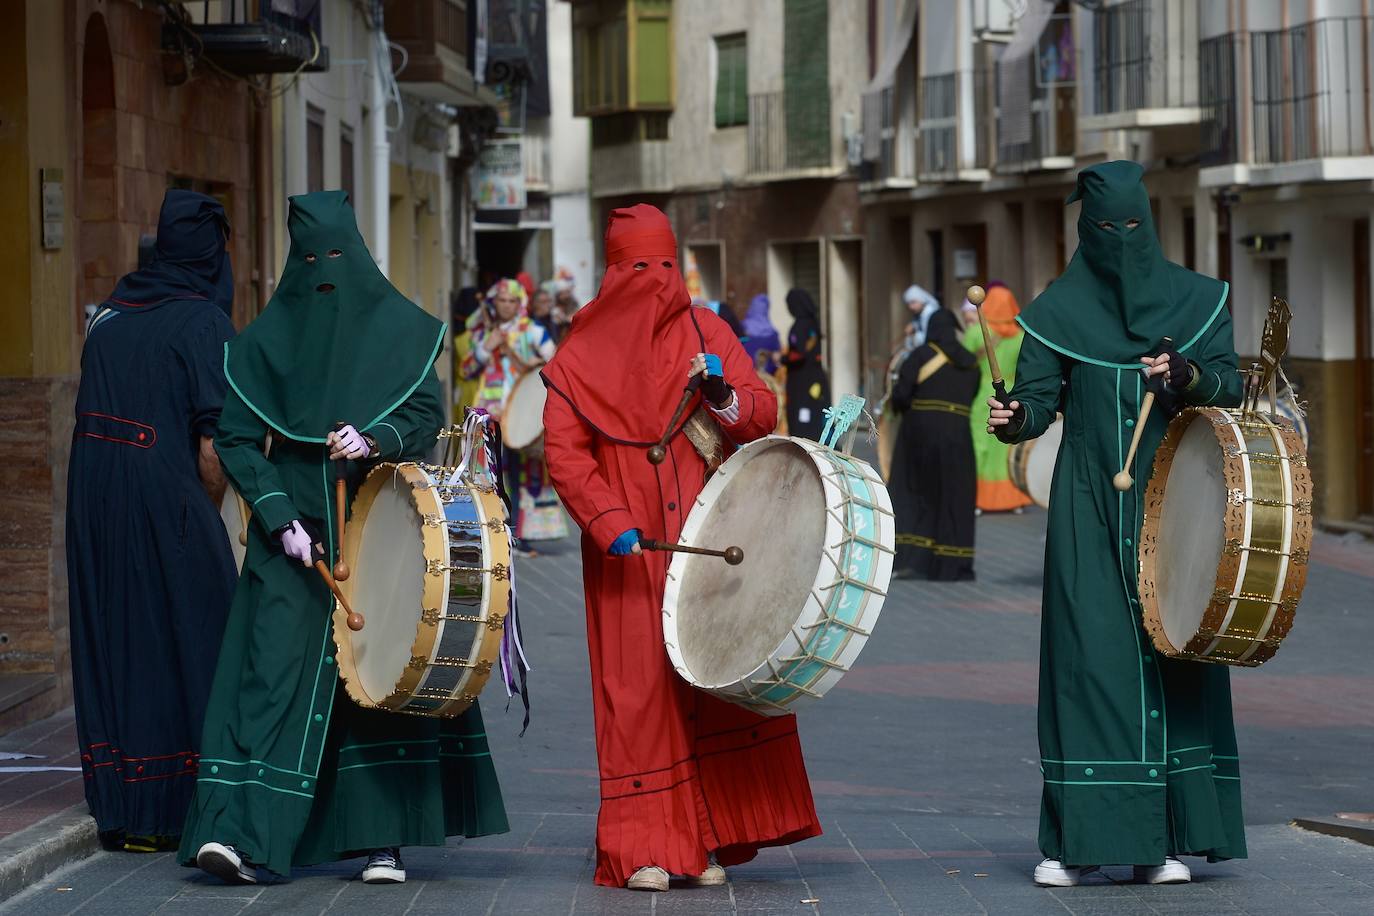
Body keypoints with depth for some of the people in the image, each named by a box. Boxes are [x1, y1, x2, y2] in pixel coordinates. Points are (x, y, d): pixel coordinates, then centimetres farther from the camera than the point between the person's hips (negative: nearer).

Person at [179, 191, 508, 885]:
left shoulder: (400, 328, 4)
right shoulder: (266, 338, 5)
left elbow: (428, 416, -1)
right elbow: (235, 438, 2)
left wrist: (376, 439, -22)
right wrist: (280, 517, -10)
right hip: (296, 524, 0)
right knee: (276, 663, -10)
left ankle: (383, 838, 2)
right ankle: (237, 831, -18)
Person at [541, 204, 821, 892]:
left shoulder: (704, 333, 8)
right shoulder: (583, 353, 4)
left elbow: (762, 416, 2)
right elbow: (565, 450, -3)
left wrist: (723, 395, -19)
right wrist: (609, 522, -16)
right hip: (631, 552, -1)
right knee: (638, 687, -4)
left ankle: (710, 840, 6)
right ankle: (644, 850, -3)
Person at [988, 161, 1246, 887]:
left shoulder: (1194, 299, 5)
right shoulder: (1059, 309, 2)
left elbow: (1230, 386, 4)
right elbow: (1038, 395, -3)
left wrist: (1187, 376, -16)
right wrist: (1013, 420, -25)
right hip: (1089, 507, -1)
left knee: (1172, 651, -1)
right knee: (1089, 654, -6)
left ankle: (1165, 836, 3)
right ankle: (1078, 840, -3)